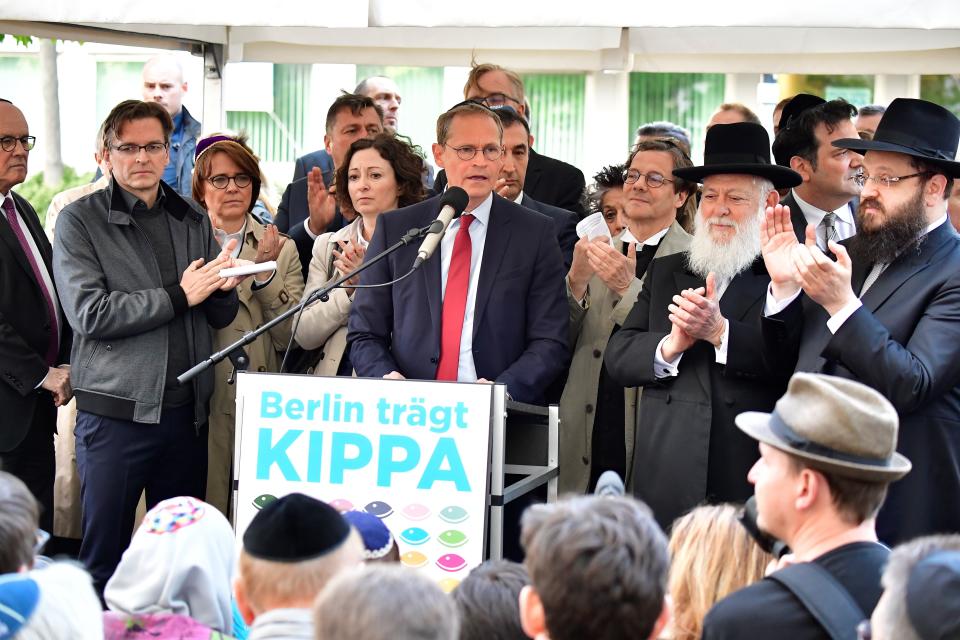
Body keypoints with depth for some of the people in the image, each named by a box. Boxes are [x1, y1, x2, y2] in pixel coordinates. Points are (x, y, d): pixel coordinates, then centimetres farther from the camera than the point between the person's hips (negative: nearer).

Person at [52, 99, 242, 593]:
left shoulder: (194, 221, 12)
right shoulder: (80, 221, -2)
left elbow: (221, 316, 13)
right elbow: (89, 313, -13)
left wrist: (223, 287, -10)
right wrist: (178, 296, -15)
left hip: (186, 412, 4)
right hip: (114, 415, -4)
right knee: (104, 558, 1)